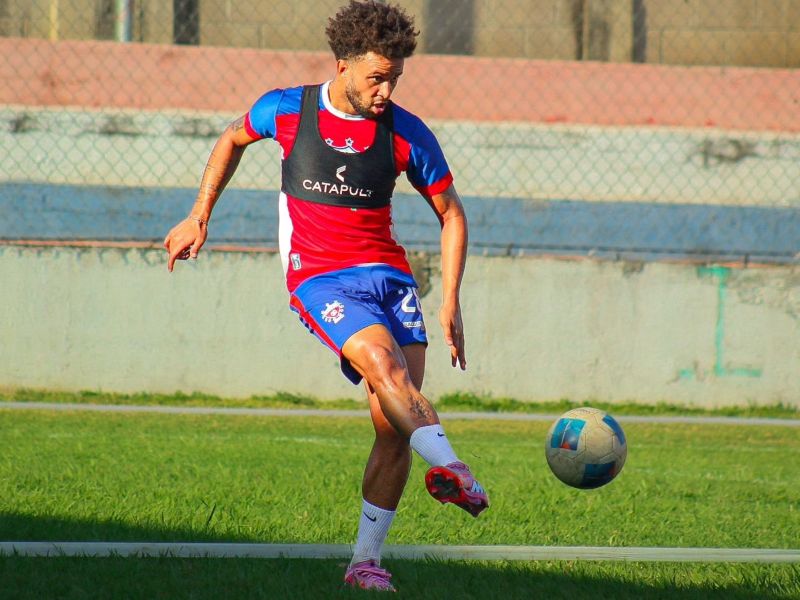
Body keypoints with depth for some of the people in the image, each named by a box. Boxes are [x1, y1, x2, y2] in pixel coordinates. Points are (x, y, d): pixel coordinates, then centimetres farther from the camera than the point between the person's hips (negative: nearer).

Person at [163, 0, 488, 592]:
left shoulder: (407, 133, 1)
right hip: (319, 278, -2)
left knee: (394, 425, -9)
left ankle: (367, 560, 1)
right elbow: (233, 139, 22)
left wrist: (450, 302, 2)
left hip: (389, 274, 2)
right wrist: (199, 218, 22)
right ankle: (451, 468, -53)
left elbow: (452, 214, 10)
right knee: (385, 366, -32)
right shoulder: (285, 110, -1)